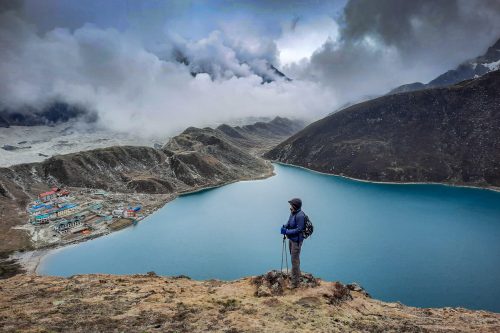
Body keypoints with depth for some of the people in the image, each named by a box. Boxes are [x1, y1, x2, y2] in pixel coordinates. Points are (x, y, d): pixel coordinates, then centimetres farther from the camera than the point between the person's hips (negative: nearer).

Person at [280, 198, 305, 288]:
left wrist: (287, 232, -22)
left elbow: (299, 229, -23)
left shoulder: (300, 215, -25)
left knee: (295, 261, -1)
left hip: (296, 240, -9)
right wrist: (284, 227, -8)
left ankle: (295, 282, 10)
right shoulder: (292, 213, 0)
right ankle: (297, 277, 41)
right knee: (294, 259, 23)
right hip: (291, 239, 9)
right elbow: (289, 223, 13)